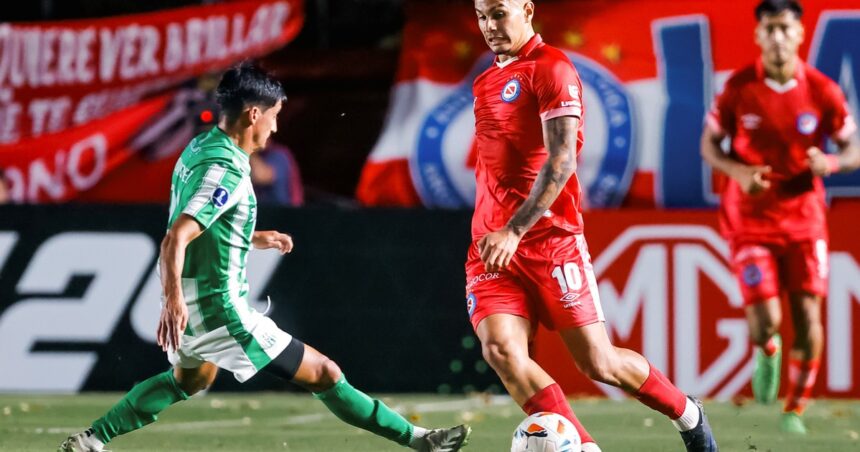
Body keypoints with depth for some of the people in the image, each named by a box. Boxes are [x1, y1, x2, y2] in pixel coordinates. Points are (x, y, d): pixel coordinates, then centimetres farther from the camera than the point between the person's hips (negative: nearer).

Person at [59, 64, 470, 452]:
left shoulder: (200, 148, 7)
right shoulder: (226, 171, -22)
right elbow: (175, 239, -32)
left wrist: (252, 239, 25)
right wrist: (174, 299, -42)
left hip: (193, 306, 10)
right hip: (219, 311, -10)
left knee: (190, 380, 38)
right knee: (323, 373, -5)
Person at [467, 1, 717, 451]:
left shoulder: (551, 69, -6)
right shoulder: (485, 81, 18)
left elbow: (561, 160, -16)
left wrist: (514, 231, -23)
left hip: (550, 239, -6)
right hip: (491, 246, 6)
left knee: (597, 361, -3)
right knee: (500, 349, -18)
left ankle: (688, 415, 24)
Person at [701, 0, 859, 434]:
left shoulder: (822, 91, -6)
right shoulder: (738, 88, -8)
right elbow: (709, 143, 2)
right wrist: (738, 171, -18)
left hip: (803, 216, 1)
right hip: (750, 220, -1)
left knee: (808, 315, -4)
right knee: (765, 323, -12)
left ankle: (795, 409, 16)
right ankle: (767, 352, 27)